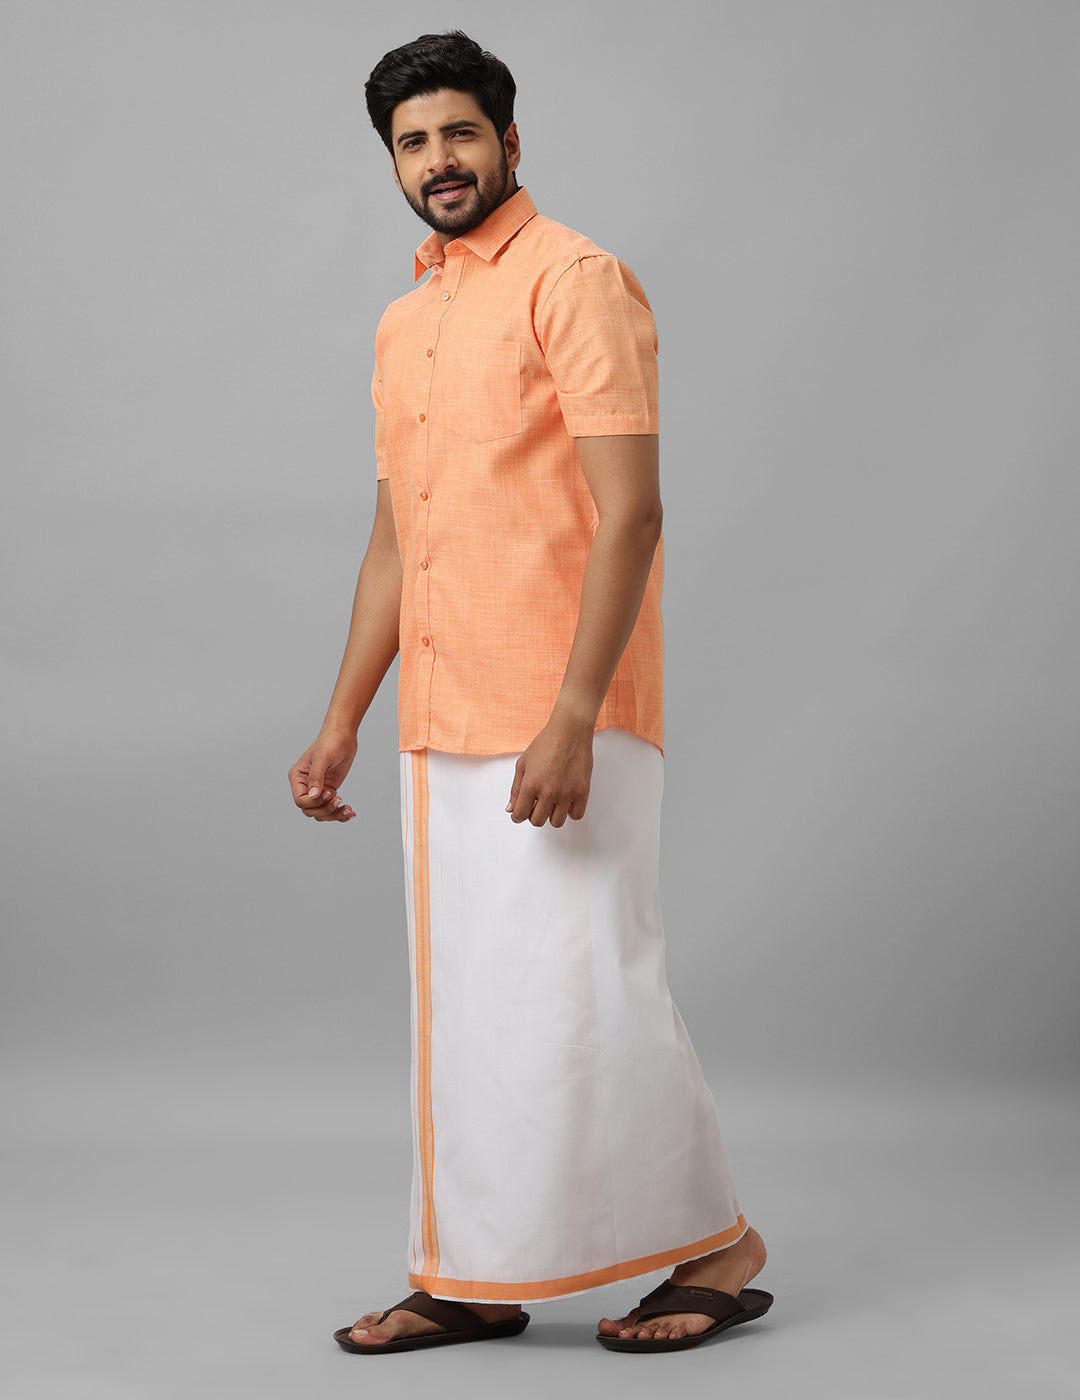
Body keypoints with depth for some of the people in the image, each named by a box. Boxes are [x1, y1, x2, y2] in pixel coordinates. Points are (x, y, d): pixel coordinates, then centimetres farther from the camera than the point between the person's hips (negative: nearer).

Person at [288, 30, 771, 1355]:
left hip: (562, 719, -8)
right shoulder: (403, 324, 18)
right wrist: (342, 721, 16)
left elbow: (631, 512, -15)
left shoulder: (575, 280, -7)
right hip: (442, 729, 8)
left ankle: (714, 1243, 12)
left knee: (582, 986, -4)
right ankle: (470, 1277, 19)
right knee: (460, 998, 10)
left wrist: (573, 718, -22)